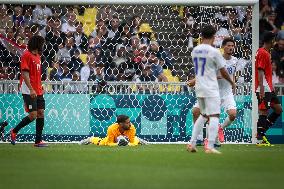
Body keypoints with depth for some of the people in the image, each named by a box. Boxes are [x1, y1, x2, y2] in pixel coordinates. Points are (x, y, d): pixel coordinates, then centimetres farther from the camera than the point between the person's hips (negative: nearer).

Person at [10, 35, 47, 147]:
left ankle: (38, 141, 5)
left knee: (41, 113, 2)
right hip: (29, 91, -9)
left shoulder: (37, 56, 16)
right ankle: (14, 131, 7)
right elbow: (25, 74, -17)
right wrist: (31, 89, -24)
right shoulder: (27, 56, -11)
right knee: (33, 115, -11)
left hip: (38, 91, 9)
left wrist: (40, 88, 16)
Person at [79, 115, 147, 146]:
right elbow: (109, 143, -34)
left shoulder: (132, 128, -40)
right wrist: (117, 144, -54)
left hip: (128, 140, 2)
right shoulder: (111, 129, -43)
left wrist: (128, 144, -54)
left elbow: (133, 143, -32)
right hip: (113, 140, -2)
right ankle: (90, 139, 44)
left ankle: (138, 140, 60)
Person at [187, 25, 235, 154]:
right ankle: (210, 147, -15)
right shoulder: (214, 52, -12)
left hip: (199, 88, 7)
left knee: (203, 115, 19)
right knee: (214, 116, -6)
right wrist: (232, 82, 12)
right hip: (211, 89, -7)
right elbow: (223, 72, -5)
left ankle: (192, 143, 15)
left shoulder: (195, 50, 7)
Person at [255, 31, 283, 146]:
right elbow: (260, 71, -19)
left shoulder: (266, 53, 18)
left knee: (278, 109, 10)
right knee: (264, 112, -8)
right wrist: (261, 88, -23)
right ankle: (260, 139, -5)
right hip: (264, 89, -10)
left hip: (269, 89, 10)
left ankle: (261, 132, 12)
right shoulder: (263, 53, -13)